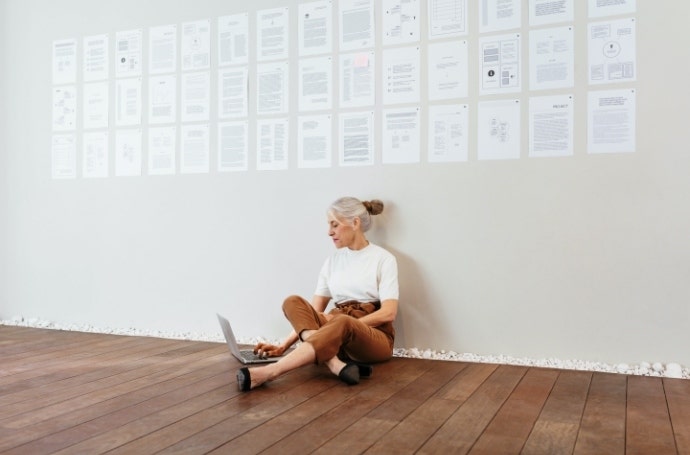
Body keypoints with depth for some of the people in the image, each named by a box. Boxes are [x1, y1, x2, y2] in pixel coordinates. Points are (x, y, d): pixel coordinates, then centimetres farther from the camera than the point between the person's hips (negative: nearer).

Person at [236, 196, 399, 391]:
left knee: (341, 323, -40)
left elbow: (388, 313, -11)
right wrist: (284, 346, -5)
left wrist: (345, 324, -19)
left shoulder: (383, 259, -2)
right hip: (337, 336, 5)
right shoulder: (333, 260, 11)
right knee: (293, 303, -21)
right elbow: (312, 312, 6)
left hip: (375, 339, -5)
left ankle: (269, 372, -48)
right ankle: (336, 364, -42)